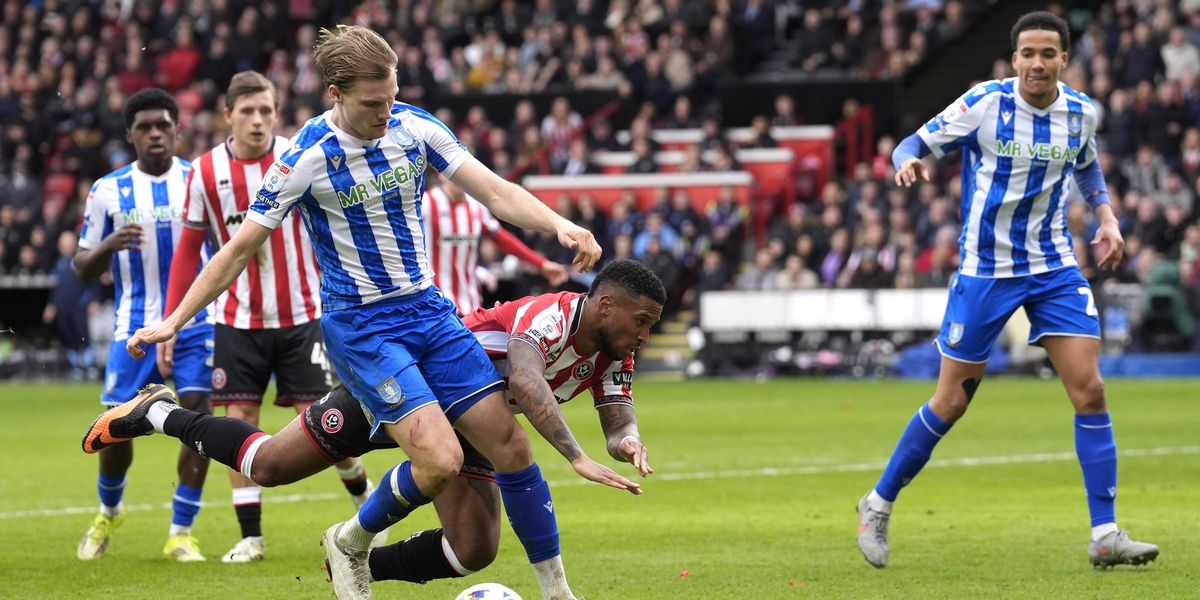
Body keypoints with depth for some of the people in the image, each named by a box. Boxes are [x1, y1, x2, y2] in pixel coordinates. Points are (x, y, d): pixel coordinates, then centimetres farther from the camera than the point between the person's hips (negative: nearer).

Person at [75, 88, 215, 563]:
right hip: (135, 326, 1)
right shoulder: (108, 191, 2)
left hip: (194, 323, 0)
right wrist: (109, 246, -16)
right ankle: (108, 513, 31)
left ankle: (181, 533, -3)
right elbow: (83, 269, 5)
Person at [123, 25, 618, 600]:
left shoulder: (414, 127, -4)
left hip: (428, 309, 5)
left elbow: (494, 191, -6)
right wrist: (172, 322, -6)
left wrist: (559, 225, -24)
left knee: (510, 443, -2)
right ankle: (350, 542, 8)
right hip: (361, 325, -5)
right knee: (440, 460, -20)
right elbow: (239, 250, -7)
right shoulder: (307, 157, -16)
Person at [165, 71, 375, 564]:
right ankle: (250, 537, 6)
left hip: (301, 316, -1)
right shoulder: (206, 171, -3)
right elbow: (188, 251, 4)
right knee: (239, 423, -2)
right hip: (238, 320, 1)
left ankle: (363, 494, 24)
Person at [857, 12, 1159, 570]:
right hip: (984, 268, -3)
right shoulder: (984, 103, -13)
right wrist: (908, 162, -31)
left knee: (1089, 389, -9)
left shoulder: (1080, 113, 0)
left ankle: (1105, 535, -5)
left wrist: (1106, 216, 6)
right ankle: (878, 504, 21)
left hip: (1054, 267, 3)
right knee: (950, 403, 2)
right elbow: (915, 143, -7)